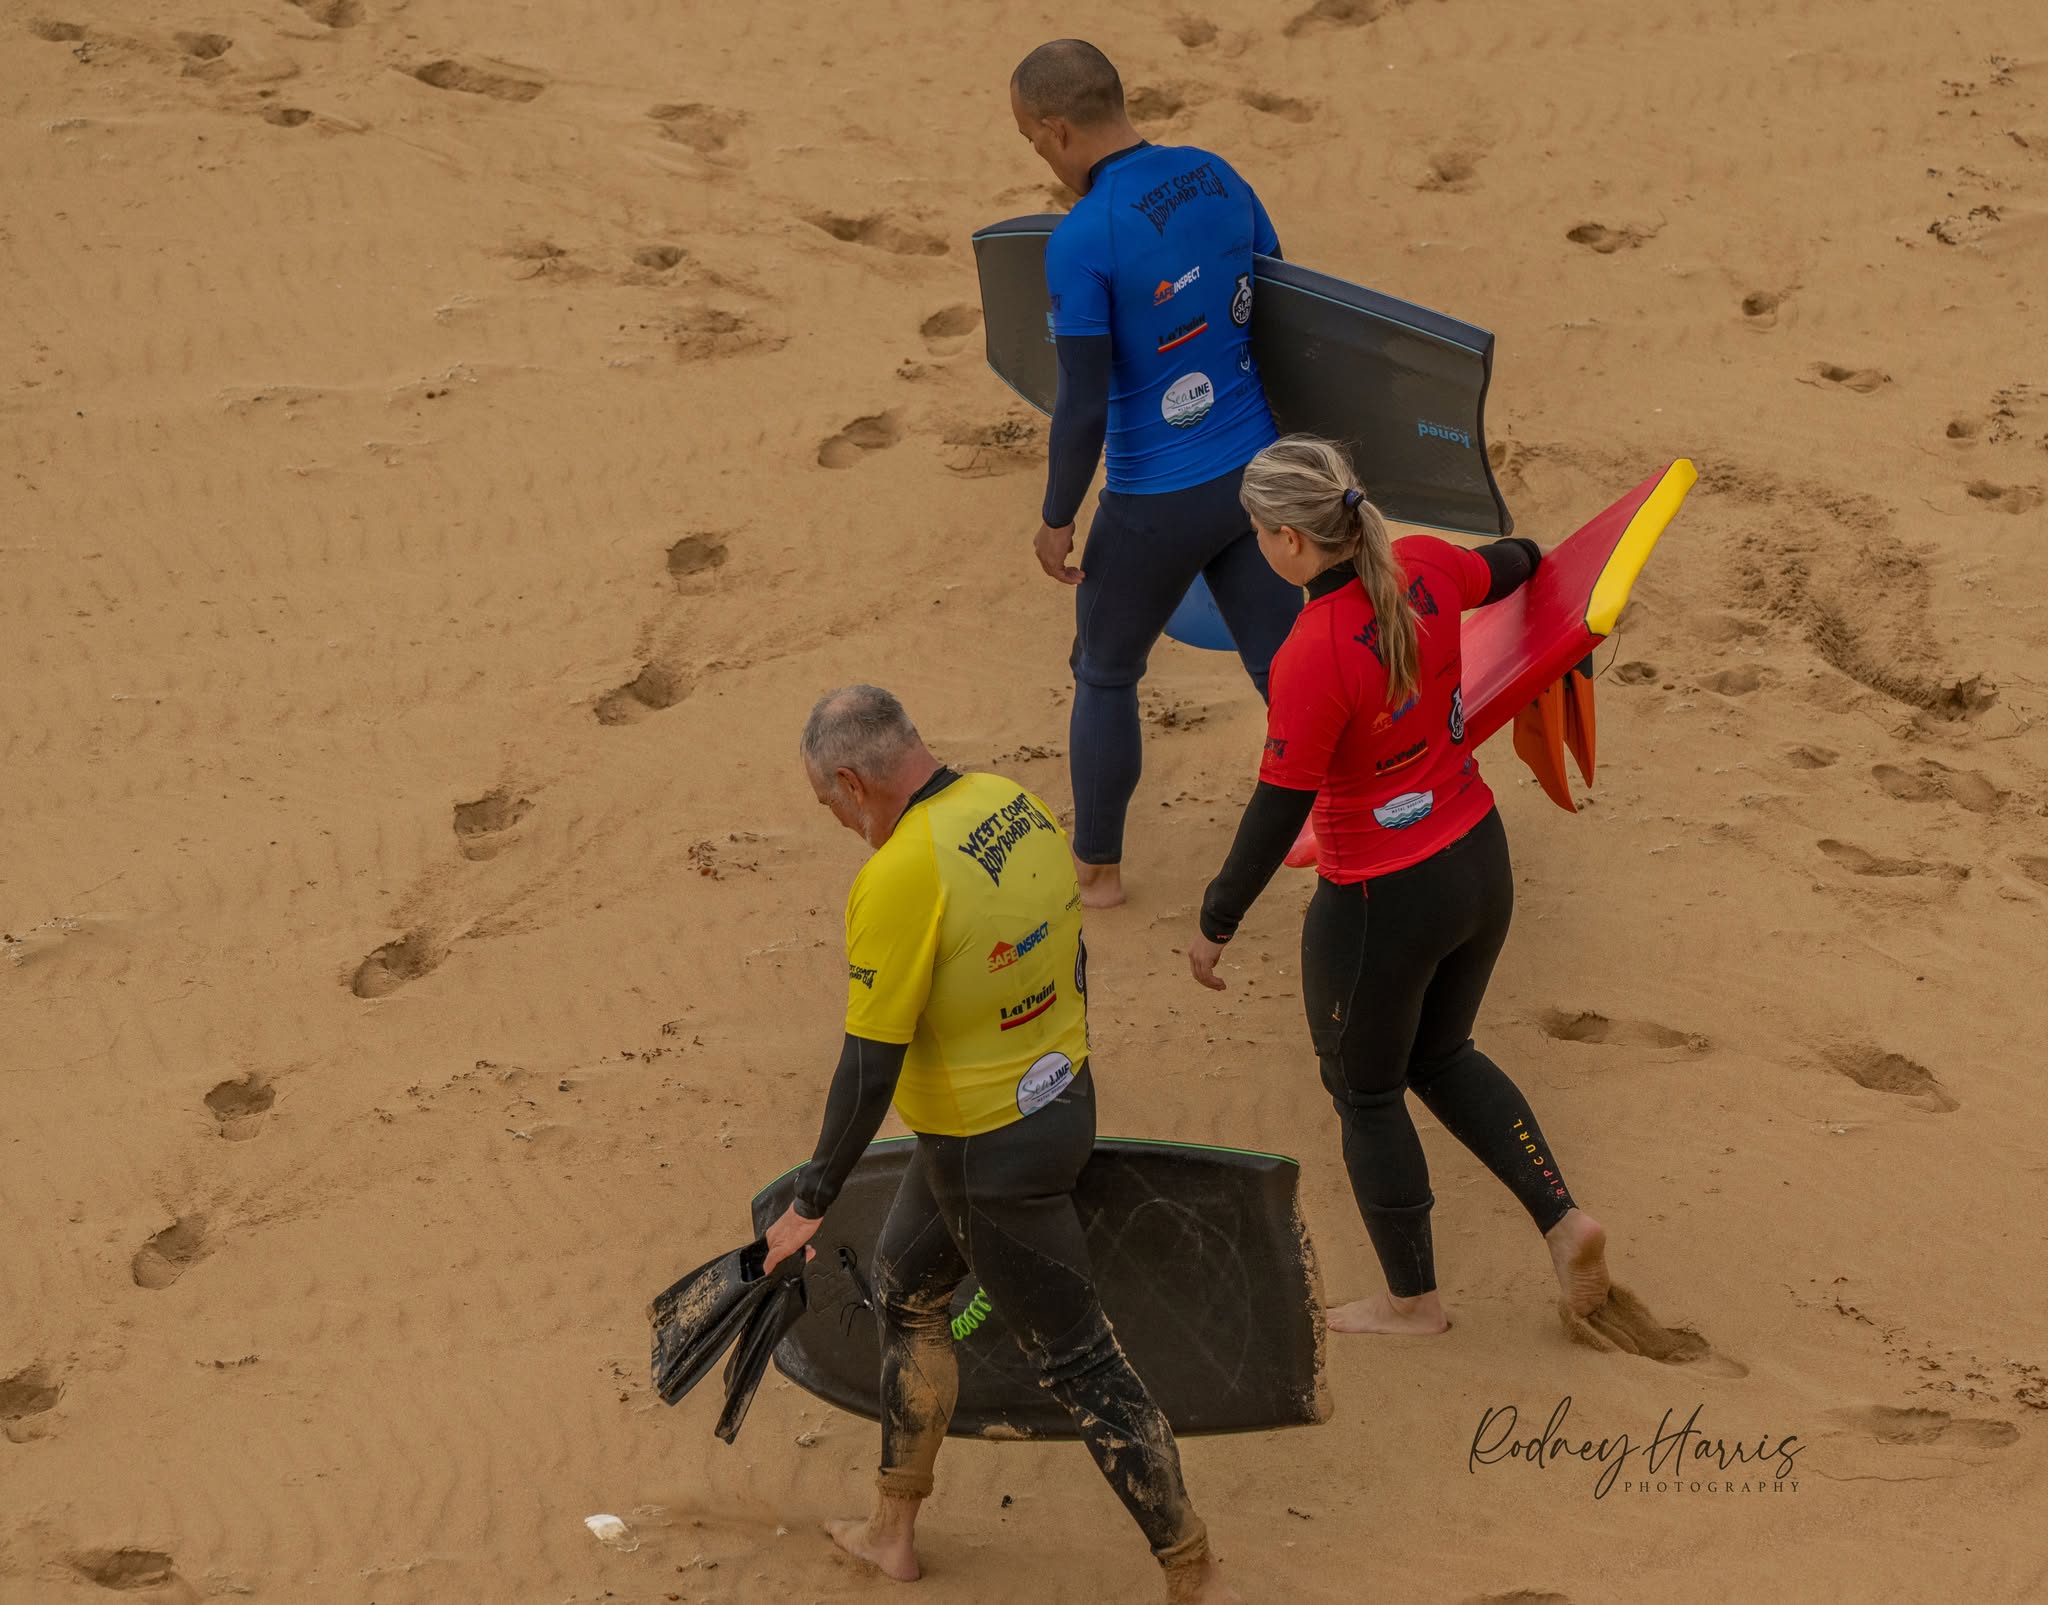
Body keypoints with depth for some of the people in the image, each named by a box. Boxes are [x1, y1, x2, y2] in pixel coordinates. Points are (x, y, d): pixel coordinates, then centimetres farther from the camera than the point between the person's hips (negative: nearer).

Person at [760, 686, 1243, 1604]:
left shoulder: (897, 880, -27)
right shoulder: (1018, 804, -2)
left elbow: (870, 1065, -23)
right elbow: (1071, 959, 11)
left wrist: (812, 1203, -12)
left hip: (989, 1155, -9)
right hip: (1062, 1099, 9)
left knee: (1076, 1360, 3)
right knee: (907, 1290, 26)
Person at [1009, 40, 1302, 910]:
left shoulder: (1081, 241, -22)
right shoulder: (1216, 177, -2)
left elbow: (1083, 406, -20)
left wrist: (1056, 519, -5)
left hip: (1158, 503, -5)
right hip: (1256, 472, 5)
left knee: (1104, 675, 16)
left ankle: (1095, 868, 30)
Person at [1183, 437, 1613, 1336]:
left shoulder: (1312, 658, -29)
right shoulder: (1427, 571, -9)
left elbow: (1279, 809, -22)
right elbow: (1503, 569, 15)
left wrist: (1216, 924, -9)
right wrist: (1526, 559, 41)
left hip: (1383, 904, -7)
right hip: (1482, 865, 7)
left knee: (1365, 1094, 17)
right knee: (1441, 1057, 29)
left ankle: (1412, 1301, 31)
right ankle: (1562, 1218, 18)